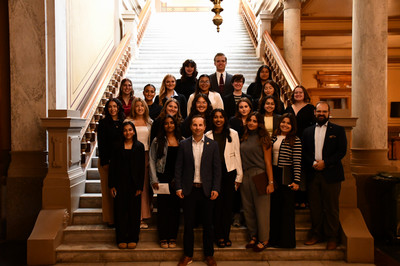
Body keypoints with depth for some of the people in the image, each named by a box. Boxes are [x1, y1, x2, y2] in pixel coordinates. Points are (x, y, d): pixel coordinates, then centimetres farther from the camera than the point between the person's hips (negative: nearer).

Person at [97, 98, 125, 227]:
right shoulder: (103, 123, 1)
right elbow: (101, 143, -3)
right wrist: (104, 162, -10)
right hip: (107, 160, -2)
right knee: (108, 190, 2)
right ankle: (110, 219, 11)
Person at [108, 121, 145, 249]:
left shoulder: (139, 146, 3)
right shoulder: (117, 146, 4)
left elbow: (142, 168, 1)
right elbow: (112, 166, 4)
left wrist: (140, 186, -5)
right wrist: (111, 185, -2)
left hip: (134, 183, 0)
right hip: (120, 183, 1)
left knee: (134, 211, 5)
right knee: (120, 211, 4)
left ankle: (133, 238, 17)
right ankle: (121, 239, 16)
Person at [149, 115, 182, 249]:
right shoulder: (157, 141, 5)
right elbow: (152, 161, 2)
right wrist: (154, 180, -5)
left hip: (178, 178, 1)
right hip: (163, 177, -1)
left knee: (175, 207, 4)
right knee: (163, 207, 1)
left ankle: (172, 238, 15)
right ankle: (163, 238, 12)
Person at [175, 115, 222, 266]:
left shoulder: (213, 145, 2)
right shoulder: (183, 144, 3)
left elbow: (217, 168, 1)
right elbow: (178, 167, 3)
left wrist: (216, 189, -7)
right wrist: (178, 187, -4)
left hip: (206, 190, 0)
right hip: (189, 190, 0)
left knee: (207, 224, 10)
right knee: (188, 224, 9)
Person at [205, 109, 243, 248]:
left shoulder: (233, 134, 4)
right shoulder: (207, 136, 4)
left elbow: (237, 155, 5)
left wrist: (239, 176, 2)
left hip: (229, 172, 0)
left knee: (228, 205, 5)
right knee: (217, 204, 2)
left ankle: (226, 235, 17)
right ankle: (219, 236, 15)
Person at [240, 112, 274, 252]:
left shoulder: (263, 139, -4)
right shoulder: (244, 138, 9)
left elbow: (268, 162, -6)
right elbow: (241, 159, 12)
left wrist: (270, 182, -9)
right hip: (245, 176, 5)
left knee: (261, 210, 2)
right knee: (248, 209, 11)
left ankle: (263, 239, 18)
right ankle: (253, 236, 26)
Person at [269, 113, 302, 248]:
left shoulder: (295, 141, -6)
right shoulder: (273, 138, 9)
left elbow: (297, 162, -9)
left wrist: (296, 181, -14)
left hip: (286, 176, -5)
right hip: (273, 174, 5)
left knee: (287, 207, 3)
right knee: (274, 206, 11)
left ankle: (286, 240, 15)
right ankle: (274, 238, 24)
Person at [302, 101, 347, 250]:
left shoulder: (338, 130, 5)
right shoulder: (308, 131, 14)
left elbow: (342, 150, -3)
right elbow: (304, 152, 8)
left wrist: (325, 162, -12)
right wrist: (313, 163, -9)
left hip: (330, 174, -2)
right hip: (313, 174, 3)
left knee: (331, 207, 2)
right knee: (315, 207, 8)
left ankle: (332, 237, 14)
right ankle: (316, 234, 21)